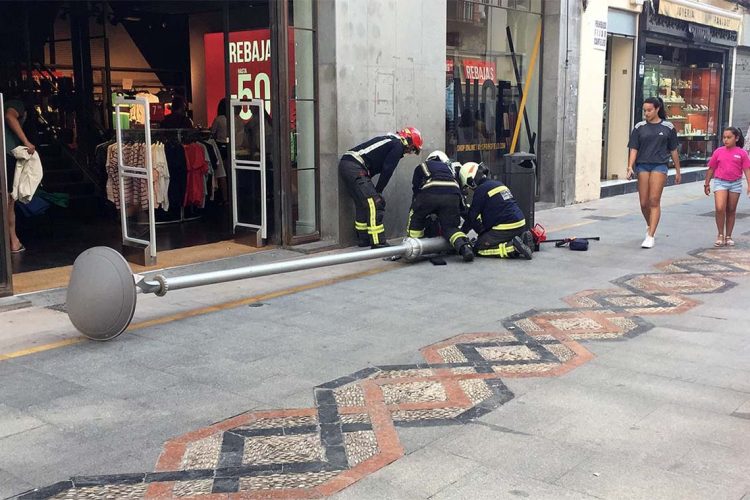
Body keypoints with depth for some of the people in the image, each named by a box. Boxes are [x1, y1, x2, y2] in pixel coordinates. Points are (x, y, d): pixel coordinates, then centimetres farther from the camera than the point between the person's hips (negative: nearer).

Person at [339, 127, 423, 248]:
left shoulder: (390, 140, 26)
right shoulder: (398, 146, -2)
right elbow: (387, 171, -7)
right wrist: (378, 191, 2)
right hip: (354, 168, -10)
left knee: (362, 204, 18)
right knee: (374, 203, -10)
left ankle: (363, 239, 24)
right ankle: (377, 242, -13)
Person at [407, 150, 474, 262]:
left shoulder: (421, 166, 34)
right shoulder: (448, 168, 40)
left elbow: (416, 191, 30)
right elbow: (461, 195, 35)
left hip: (429, 193, -2)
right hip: (452, 194, 2)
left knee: (416, 218, 24)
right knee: (450, 226, 11)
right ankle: (464, 246, -14)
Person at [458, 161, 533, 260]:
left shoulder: (480, 190, -8)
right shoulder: (498, 184, 17)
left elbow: (473, 217, -2)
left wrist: (461, 232, 15)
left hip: (505, 228, -9)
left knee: (479, 249, -2)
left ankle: (513, 248, -17)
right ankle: (522, 239, 6)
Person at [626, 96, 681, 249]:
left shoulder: (668, 127, 3)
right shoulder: (639, 127, 6)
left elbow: (673, 150, 10)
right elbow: (634, 149, 3)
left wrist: (677, 171, 13)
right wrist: (630, 166, -12)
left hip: (659, 166, -2)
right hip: (642, 166, 2)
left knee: (654, 201, -11)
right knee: (644, 203, 4)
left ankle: (650, 236, -11)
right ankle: (650, 227, 32)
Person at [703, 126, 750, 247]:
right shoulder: (718, 152, 1)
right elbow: (711, 169, 7)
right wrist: (707, 184, 9)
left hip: (735, 184, 1)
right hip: (720, 182, -1)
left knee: (731, 210, 10)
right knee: (720, 208, -15)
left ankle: (728, 236, 19)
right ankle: (720, 235, -2)